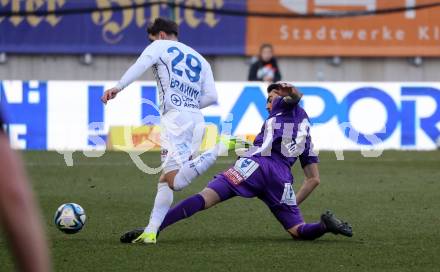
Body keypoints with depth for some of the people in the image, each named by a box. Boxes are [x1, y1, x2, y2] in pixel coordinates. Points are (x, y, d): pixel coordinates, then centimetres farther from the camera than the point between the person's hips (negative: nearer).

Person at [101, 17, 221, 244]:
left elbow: (140, 65, -9)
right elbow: (211, 97, 15)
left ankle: (215, 151, -35)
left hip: (174, 117, -7)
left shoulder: (160, 46, 11)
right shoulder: (200, 60, 26)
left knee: (175, 181, -20)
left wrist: (118, 87, -18)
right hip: (196, 121, 7)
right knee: (165, 179, 14)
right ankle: (150, 232, 9)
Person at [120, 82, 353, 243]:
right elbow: (314, 179, 35)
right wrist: (293, 204, 37)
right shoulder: (304, 131, 36)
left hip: (257, 162, -5)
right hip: (282, 178, 5)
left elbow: (295, 96, 2)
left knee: (205, 198, -18)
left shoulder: (284, 107, 26)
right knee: (298, 231, 14)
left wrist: (289, 92, -14)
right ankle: (326, 224, -18)